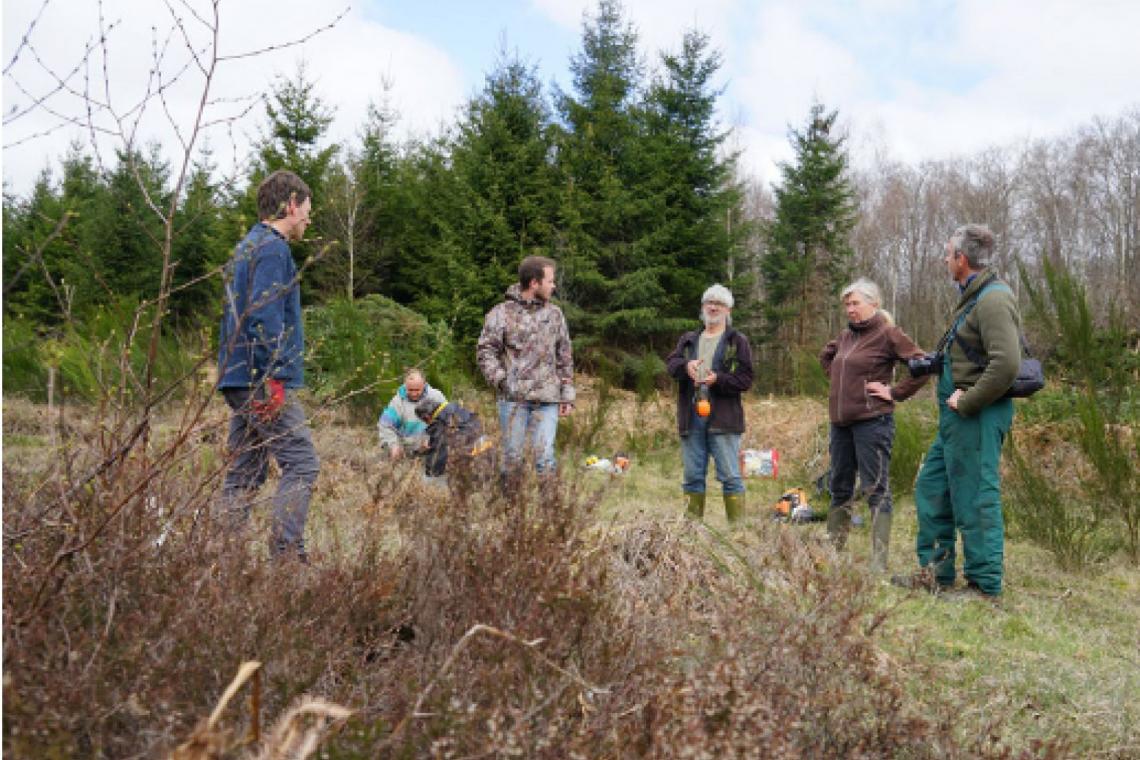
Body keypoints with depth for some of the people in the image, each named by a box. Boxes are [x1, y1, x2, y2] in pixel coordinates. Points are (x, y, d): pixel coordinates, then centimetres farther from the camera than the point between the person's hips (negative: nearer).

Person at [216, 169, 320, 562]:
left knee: (245, 472, 12)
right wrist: (274, 379, -20)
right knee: (301, 464, -8)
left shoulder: (247, 246, 21)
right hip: (264, 381, -10)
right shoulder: (273, 249, -9)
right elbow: (264, 317, -20)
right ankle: (286, 552, -11)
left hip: (238, 381, 10)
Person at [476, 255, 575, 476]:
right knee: (512, 455, 4)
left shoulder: (554, 314, 13)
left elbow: (564, 357, 16)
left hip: (547, 399, 2)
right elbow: (485, 350, 1)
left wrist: (567, 395, 11)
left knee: (545, 456, -2)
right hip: (513, 398, -2)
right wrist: (500, 380, -12)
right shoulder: (501, 313, 2)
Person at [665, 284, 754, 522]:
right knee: (692, 476, 8)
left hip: (722, 418, -4)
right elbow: (671, 363, 4)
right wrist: (686, 365, -18)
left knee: (730, 476, -4)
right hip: (691, 417, 4)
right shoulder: (688, 340, 20)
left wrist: (718, 380, -17)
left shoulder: (737, 341, 7)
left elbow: (745, 379, -1)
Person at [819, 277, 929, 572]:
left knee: (876, 489, -4)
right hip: (840, 422, 8)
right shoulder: (845, 336, 13)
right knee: (840, 488, 14)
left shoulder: (887, 334, -8)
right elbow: (825, 356, 33)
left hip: (872, 421, -8)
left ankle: (878, 563, 0)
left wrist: (895, 392, -12)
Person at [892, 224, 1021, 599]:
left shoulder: (993, 300, -17)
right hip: (959, 416, 11)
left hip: (977, 417, -11)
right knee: (931, 488, 16)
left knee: (976, 499, -4)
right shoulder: (974, 297, 16)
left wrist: (967, 402, -21)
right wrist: (936, 361, 11)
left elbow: (1006, 364, -28)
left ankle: (984, 586, 7)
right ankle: (935, 571, 26)